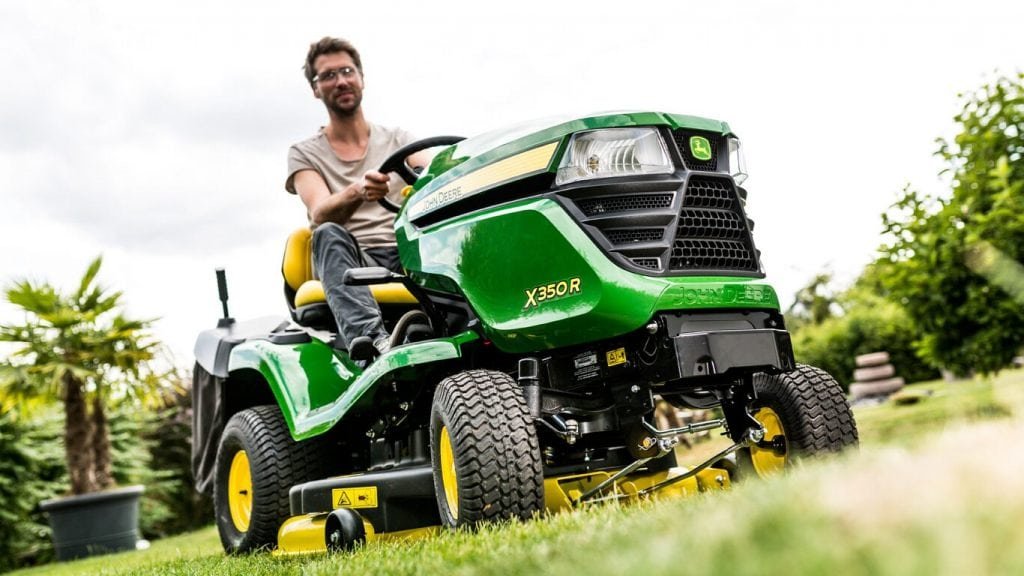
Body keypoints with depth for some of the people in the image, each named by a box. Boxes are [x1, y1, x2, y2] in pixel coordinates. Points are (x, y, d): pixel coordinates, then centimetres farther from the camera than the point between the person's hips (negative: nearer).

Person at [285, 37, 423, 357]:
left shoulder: (398, 141, 18)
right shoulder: (305, 155, 11)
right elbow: (321, 214, -9)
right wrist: (356, 192, -33)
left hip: (408, 258, 2)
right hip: (349, 263, -1)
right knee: (329, 234, -34)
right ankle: (371, 341, -55)